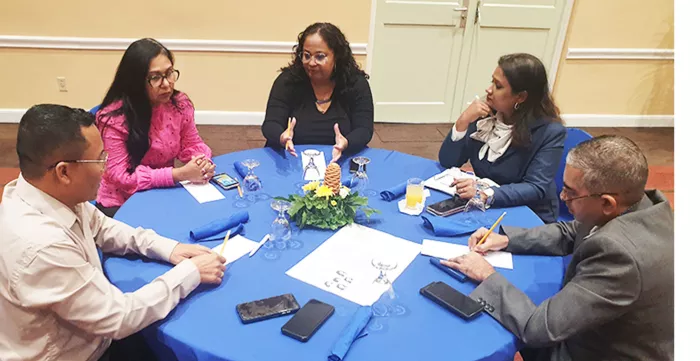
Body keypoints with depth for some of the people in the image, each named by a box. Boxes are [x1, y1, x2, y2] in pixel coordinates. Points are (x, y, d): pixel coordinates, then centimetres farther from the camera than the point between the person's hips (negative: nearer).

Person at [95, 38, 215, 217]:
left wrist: (202, 162, -21)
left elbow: (192, 145, 4)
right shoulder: (113, 117, -21)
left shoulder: (180, 103, -8)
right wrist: (179, 174, -30)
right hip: (121, 203, -5)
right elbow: (120, 177, -22)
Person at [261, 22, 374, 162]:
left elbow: (364, 129, -11)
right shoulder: (287, 80, -6)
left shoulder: (357, 83, -6)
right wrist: (282, 138, -34)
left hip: (340, 163, -1)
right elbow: (270, 124, -10)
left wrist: (346, 143, -33)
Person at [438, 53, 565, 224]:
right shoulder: (485, 114, -4)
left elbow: (536, 189, -23)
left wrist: (486, 194, -37)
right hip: (482, 209, 5)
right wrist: (463, 121, -20)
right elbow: (447, 162, -5)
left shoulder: (550, 131, -17)